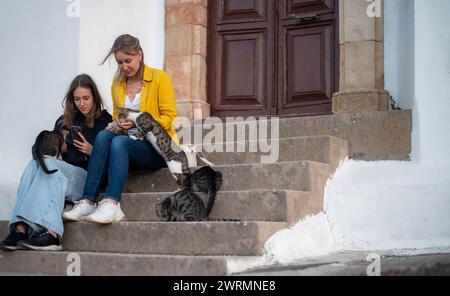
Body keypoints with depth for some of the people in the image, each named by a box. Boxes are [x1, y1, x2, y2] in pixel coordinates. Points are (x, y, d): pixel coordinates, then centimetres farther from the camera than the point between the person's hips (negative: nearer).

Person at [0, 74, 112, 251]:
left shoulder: (105, 122, 8)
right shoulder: (64, 122, 21)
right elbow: (53, 155, 24)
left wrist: (92, 151, -12)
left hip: (87, 178, -4)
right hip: (60, 176, 4)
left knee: (47, 165, -29)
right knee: (37, 163, -27)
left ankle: (21, 228, -42)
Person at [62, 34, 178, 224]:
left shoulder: (160, 78, 0)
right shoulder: (117, 85, 14)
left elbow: (169, 118, -5)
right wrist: (117, 125, -4)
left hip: (159, 146, -4)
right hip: (128, 142, 4)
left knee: (119, 142, -33)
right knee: (104, 136, -28)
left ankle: (111, 205, -46)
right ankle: (89, 202, -35)